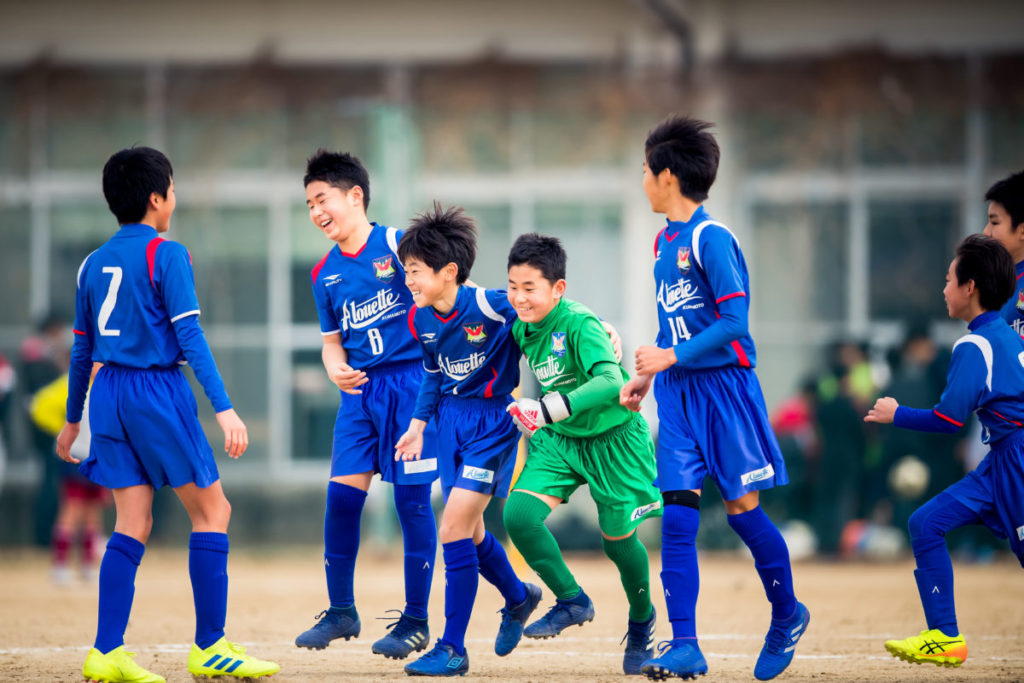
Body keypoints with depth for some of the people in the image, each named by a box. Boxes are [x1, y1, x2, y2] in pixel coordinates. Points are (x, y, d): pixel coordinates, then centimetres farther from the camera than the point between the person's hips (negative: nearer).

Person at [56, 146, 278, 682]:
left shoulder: (94, 264, 12)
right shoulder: (166, 255, -7)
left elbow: (82, 348, 18)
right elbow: (189, 337, -14)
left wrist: (72, 419, 26)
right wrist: (224, 408, -17)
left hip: (108, 395, 6)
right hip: (157, 391, -6)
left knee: (132, 525, 7)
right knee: (212, 510, 4)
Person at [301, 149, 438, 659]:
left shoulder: (396, 244, -6)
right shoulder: (324, 274, 11)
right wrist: (336, 370, -3)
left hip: (411, 379, -5)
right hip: (360, 389, 5)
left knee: (412, 499, -3)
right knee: (341, 496, -2)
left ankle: (415, 621, 6)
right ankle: (341, 611, 13)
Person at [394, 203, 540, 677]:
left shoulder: (488, 306, -22)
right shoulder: (421, 320, -1)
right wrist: (418, 424, 14)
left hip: (492, 420, -7)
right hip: (451, 420, 7)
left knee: (455, 529, -13)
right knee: (468, 531, 15)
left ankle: (453, 649, -6)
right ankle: (518, 597, 45)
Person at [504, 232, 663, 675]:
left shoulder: (579, 325, -26)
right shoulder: (522, 331, -3)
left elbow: (610, 380, -41)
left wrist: (551, 408, -49)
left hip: (613, 439, -6)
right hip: (558, 440, 6)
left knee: (618, 539, 4)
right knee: (518, 513, -16)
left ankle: (642, 619, 34)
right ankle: (572, 601, 3)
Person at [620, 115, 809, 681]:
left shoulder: (711, 239, -14)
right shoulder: (664, 241, 12)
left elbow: (734, 323, -19)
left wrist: (670, 357, -18)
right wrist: (646, 375, 14)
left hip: (723, 386, -7)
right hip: (678, 395, 7)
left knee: (741, 507, 1)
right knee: (677, 516, -3)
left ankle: (787, 614, 24)